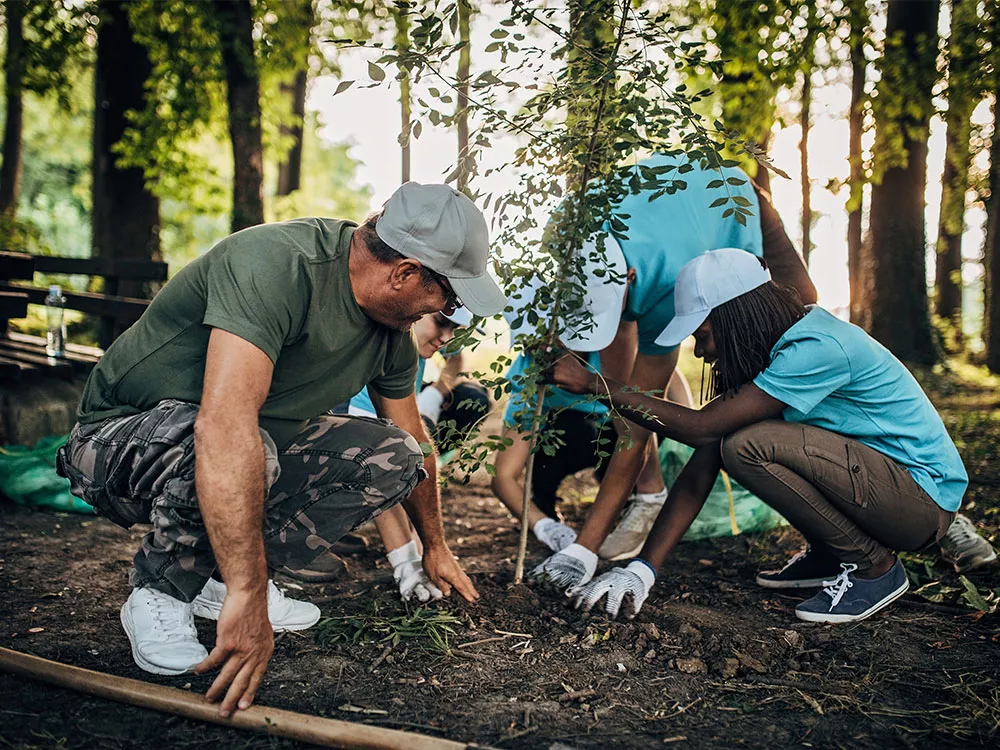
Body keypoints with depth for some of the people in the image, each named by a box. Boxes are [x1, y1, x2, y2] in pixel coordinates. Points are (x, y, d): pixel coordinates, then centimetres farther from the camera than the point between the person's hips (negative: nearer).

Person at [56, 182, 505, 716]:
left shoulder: (392, 332, -3)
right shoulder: (277, 264, -30)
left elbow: (413, 445, 13)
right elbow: (224, 421, -43)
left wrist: (435, 548, 25)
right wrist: (247, 598, -45)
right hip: (123, 443, -7)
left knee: (391, 457, -9)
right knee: (243, 446, -38)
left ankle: (219, 577, 0)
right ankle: (160, 592, -9)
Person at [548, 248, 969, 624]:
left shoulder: (817, 348, -25)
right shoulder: (765, 352, 2)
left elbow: (701, 428, -29)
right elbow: (703, 466, -4)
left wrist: (595, 385, -23)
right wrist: (642, 568, -10)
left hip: (925, 498, -9)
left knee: (748, 445, -26)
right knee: (731, 436, 2)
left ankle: (874, 568, -8)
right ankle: (827, 555, 12)